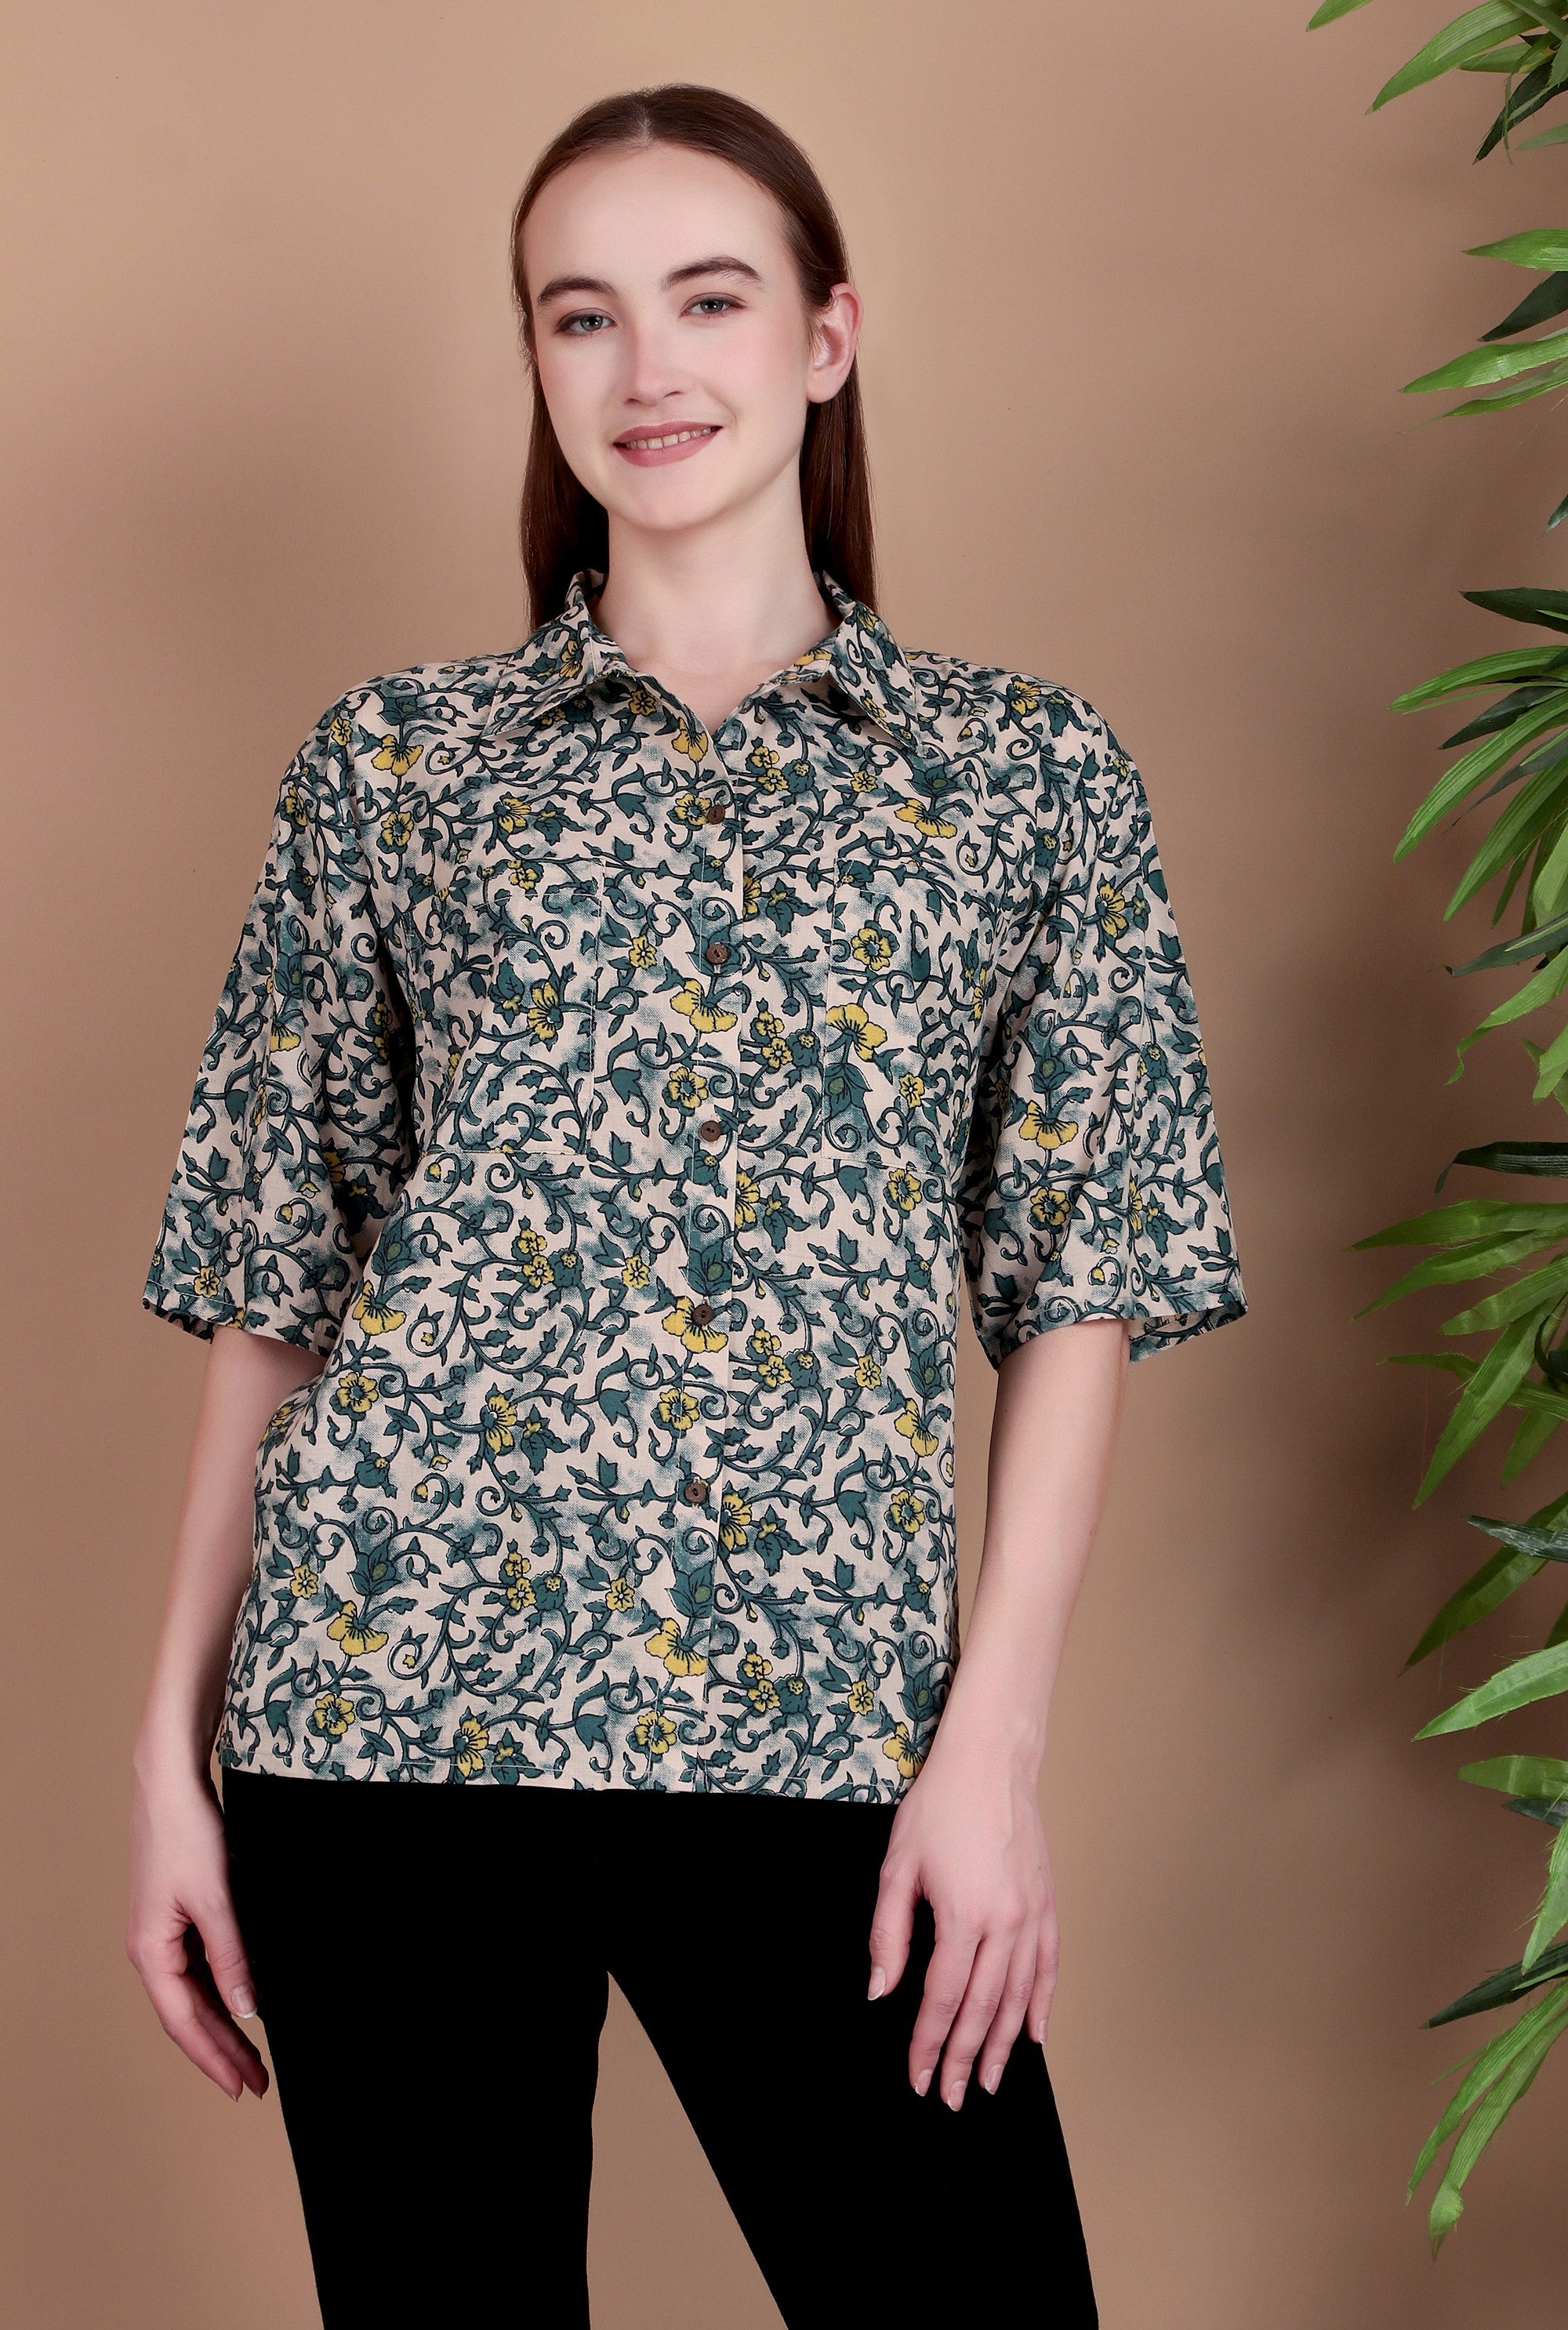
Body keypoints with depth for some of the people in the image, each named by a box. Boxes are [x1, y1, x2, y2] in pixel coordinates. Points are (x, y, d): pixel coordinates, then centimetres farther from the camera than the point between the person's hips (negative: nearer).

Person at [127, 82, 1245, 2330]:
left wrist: (994, 1741, -5)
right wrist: (176, 1742, 4)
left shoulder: (1029, 770, 9)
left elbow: (1083, 1280, 4)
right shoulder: (397, 763, 10)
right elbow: (271, 1278, 10)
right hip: (389, 1690, 1)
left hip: (810, 1715, 0)